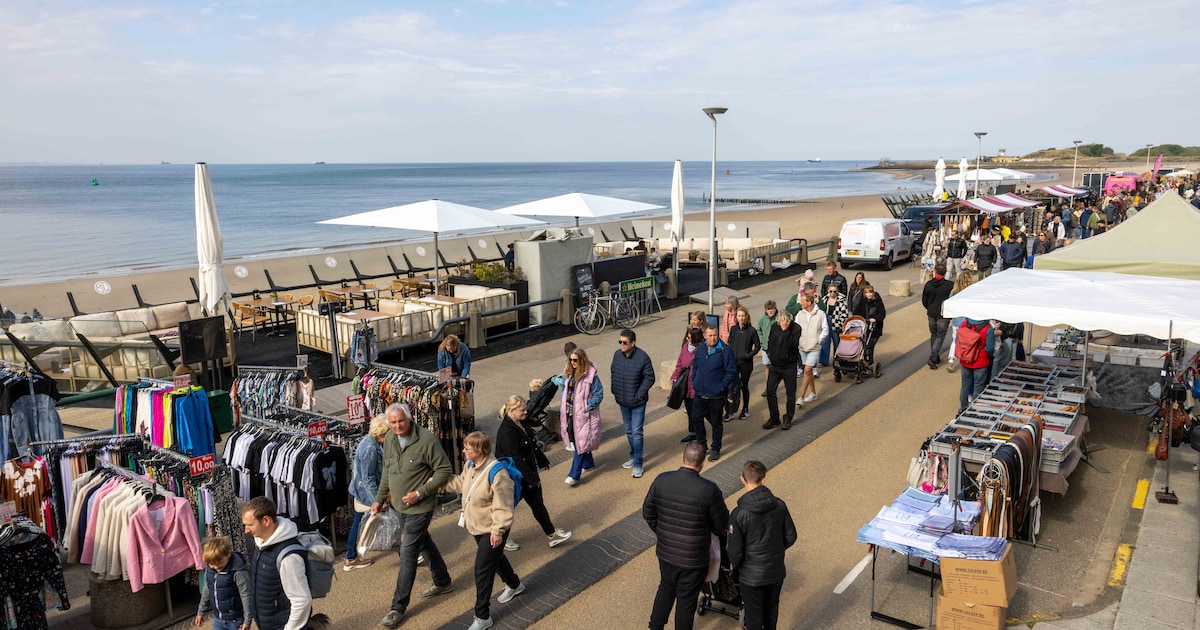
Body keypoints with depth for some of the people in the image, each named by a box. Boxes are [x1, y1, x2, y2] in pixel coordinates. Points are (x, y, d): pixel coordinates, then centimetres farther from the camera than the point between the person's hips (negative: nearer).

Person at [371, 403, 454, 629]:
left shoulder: (426, 440, -22)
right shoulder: (389, 440, 0)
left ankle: (398, 608, 7)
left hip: (420, 507, -7)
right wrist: (379, 499, 14)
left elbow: (444, 470, -18)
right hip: (401, 505, 7)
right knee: (424, 543, 22)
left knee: (407, 554, -4)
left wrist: (420, 493, -22)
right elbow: (387, 472, 14)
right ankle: (443, 582, 42)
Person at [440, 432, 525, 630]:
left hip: (491, 529, -9)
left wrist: (498, 530, -25)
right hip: (477, 525, 9)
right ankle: (514, 585, 55)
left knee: (482, 569, -3)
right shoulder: (470, 465, -4)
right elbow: (461, 482, 17)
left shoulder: (496, 473, -32)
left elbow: (503, 506, -27)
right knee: (494, 558, 28)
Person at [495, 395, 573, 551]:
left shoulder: (521, 424, 1)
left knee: (538, 503, 16)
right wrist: (533, 478, -22)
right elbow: (516, 460, -28)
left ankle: (552, 534, 26)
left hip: (528, 473, 9)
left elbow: (533, 444, 16)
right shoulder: (507, 433, -29)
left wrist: (543, 461, 22)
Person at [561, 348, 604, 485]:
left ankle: (574, 475, -3)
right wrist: (563, 409, 10)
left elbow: (598, 394, -11)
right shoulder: (569, 373, 7)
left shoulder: (590, 375, -14)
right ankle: (588, 463, 37)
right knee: (575, 441, 17)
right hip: (570, 413, 7)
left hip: (583, 415, -7)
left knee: (581, 442, -5)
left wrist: (587, 408, -16)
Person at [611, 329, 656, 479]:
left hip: (637, 403, -5)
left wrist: (639, 395, -15)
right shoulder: (617, 355, -3)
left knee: (636, 432, -4)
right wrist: (614, 391, 4)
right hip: (623, 402, 5)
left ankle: (638, 465, 5)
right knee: (629, 431, 19)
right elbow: (613, 374, 12)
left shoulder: (642, 357, -18)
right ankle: (633, 457, 36)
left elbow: (649, 378, -12)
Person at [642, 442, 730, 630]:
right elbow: (722, 524, -10)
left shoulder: (661, 480, -13)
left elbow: (648, 512, -1)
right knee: (687, 600, 16)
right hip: (693, 558, -4)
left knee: (666, 589, 28)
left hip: (665, 552, 4)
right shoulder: (709, 490, -24)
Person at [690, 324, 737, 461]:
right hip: (700, 394, 5)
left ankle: (716, 450, 25)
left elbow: (732, 372, -12)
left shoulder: (725, 350, -15)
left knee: (716, 423, 10)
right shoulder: (700, 349, 2)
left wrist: (721, 387, -14)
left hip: (716, 395, -5)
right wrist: (694, 382, 6)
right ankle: (701, 445, 32)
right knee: (698, 420, 13)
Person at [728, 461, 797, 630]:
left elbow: (735, 550, -17)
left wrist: (735, 566, 5)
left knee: (754, 613, 16)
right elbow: (790, 537, -2)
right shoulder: (779, 505, -13)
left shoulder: (739, 514, -24)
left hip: (752, 575, -4)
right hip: (776, 571, 4)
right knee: (772, 607, 26)